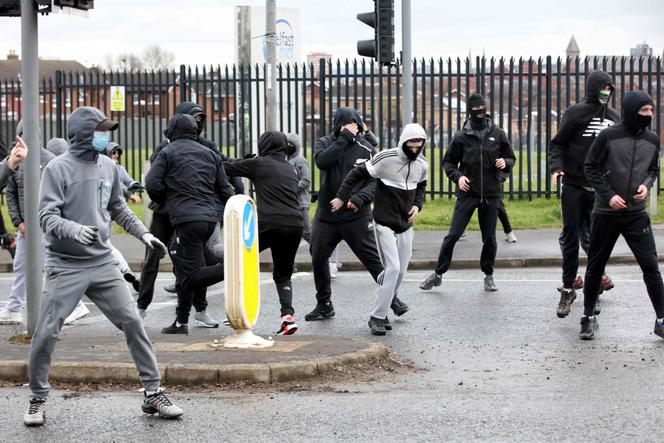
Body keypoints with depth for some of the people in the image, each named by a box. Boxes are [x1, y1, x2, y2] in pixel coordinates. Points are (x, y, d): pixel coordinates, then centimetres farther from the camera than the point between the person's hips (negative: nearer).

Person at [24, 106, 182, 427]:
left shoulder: (108, 167, 8)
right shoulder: (57, 169, -8)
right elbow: (47, 217, -15)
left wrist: (143, 233, 11)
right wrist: (75, 230, -33)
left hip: (103, 263, 4)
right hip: (65, 266, -4)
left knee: (132, 322, -1)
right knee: (46, 334, -4)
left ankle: (153, 394, 7)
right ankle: (38, 400, 15)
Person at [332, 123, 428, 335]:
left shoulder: (422, 165, 2)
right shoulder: (386, 159, -17)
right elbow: (358, 174, -9)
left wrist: (417, 205, 3)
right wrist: (341, 197, -9)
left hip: (405, 225, 6)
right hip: (384, 223, -6)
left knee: (400, 271, 4)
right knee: (393, 267, -16)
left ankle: (381, 311, 18)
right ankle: (377, 317, -10)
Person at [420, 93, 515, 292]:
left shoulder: (498, 134, 4)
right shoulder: (461, 137, 0)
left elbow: (510, 158, 13)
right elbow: (448, 162, 7)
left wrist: (505, 163, -10)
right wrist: (458, 176, -11)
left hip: (491, 195, 1)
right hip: (467, 193, -1)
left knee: (489, 238, 7)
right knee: (453, 235, -4)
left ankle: (488, 275, 22)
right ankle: (438, 273, 6)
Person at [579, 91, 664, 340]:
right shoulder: (608, 137, -10)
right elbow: (591, 168, -5)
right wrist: (609, 195, -14)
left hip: (637, 214, 2)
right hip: (606, 214, -2)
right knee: (595, 265, 8)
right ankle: (589, 317, 22)